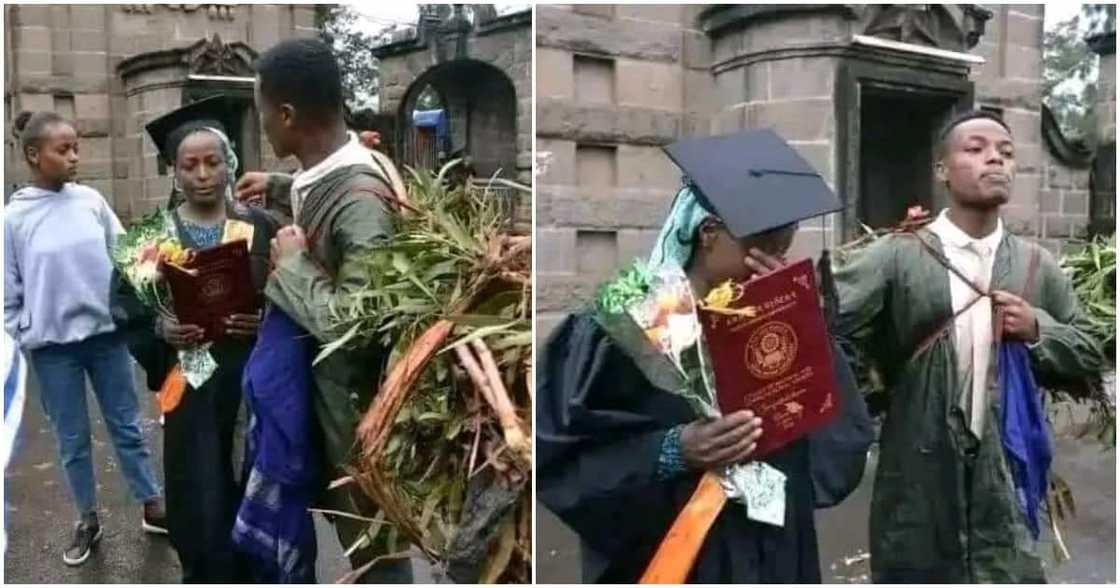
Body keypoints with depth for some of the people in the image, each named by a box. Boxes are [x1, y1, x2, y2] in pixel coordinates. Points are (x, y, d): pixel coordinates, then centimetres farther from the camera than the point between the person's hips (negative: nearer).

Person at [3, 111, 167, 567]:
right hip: (53, 347, -1)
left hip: (107, 334, 2)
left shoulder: (91, 200, -2)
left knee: (127, 427, 12)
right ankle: (87, 520, 28)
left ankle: (153, 508, 24)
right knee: (72, 440, 12)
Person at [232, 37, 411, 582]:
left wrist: (292, 261, -21)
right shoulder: (338, 167, -2)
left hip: (357, 394, -9)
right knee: (349, 518, 28)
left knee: (372, 536, 11)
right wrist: (280, 190, 12)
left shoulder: (362, 200, -30)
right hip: (328, 382, 9)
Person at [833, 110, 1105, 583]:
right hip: (919, 471, -3)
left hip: (1007, 471, 3)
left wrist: (1038, 329, -7)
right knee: (915, 571, 12)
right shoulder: (898, 256, -7)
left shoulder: (1037, 266, 6)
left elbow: (1091, 355, 13)